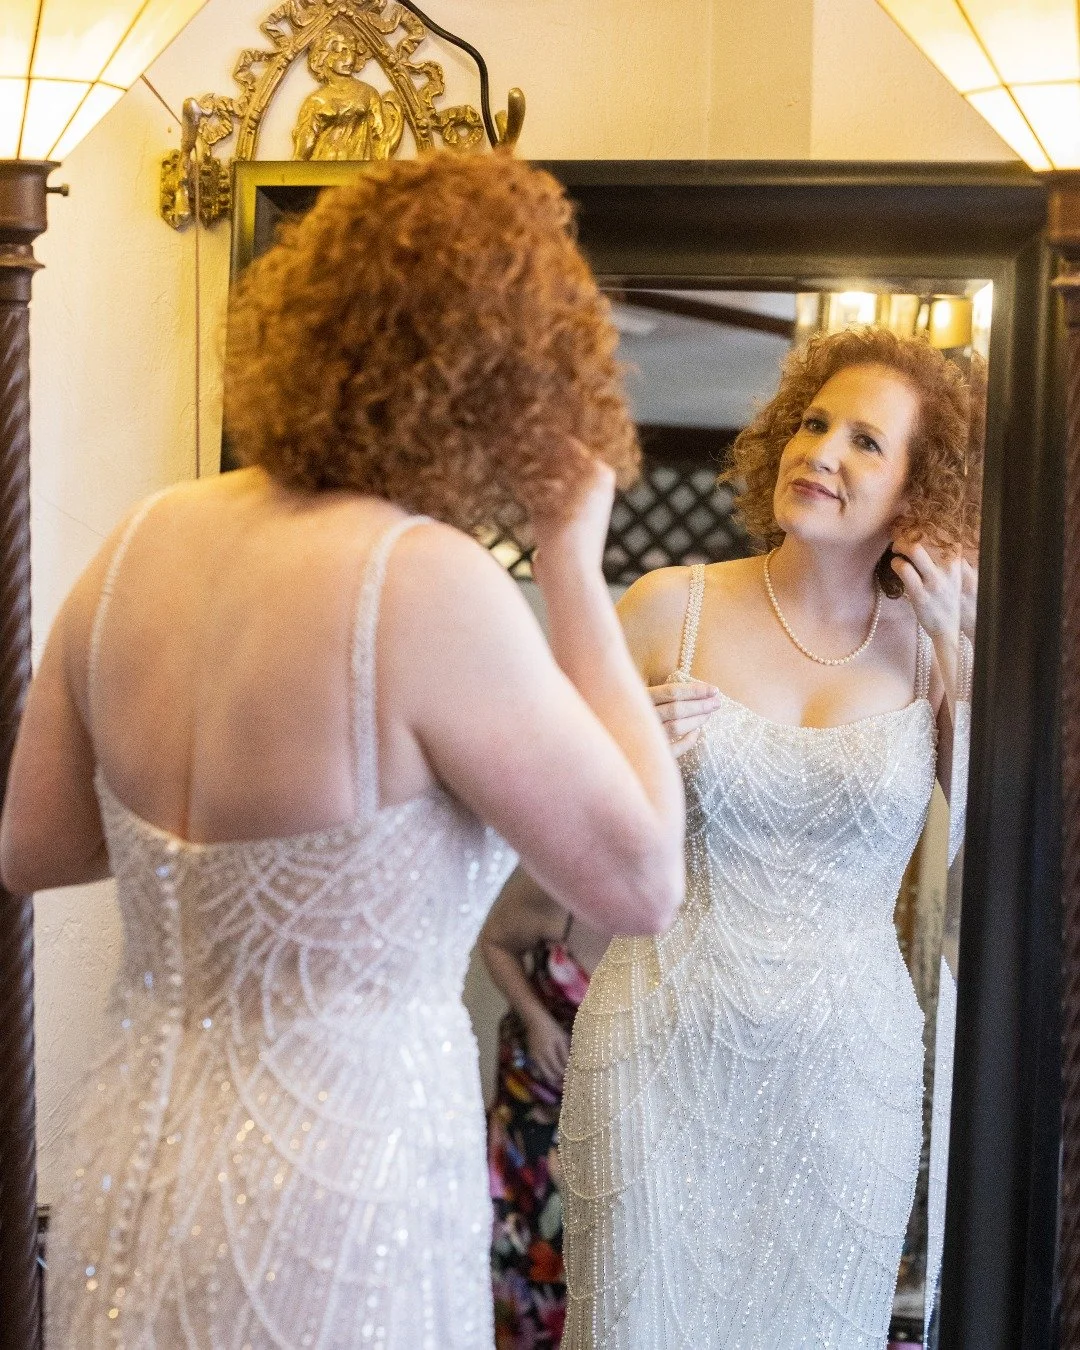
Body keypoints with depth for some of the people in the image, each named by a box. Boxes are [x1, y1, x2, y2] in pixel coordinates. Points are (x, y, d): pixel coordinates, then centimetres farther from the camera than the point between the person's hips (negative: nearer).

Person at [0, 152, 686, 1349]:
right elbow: (640, 881, -14)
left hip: (124, 1163, 6)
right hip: (336, 1202, -6)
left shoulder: (145, 543, -3)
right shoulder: (427, 584, -22)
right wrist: (574, 566, -10)